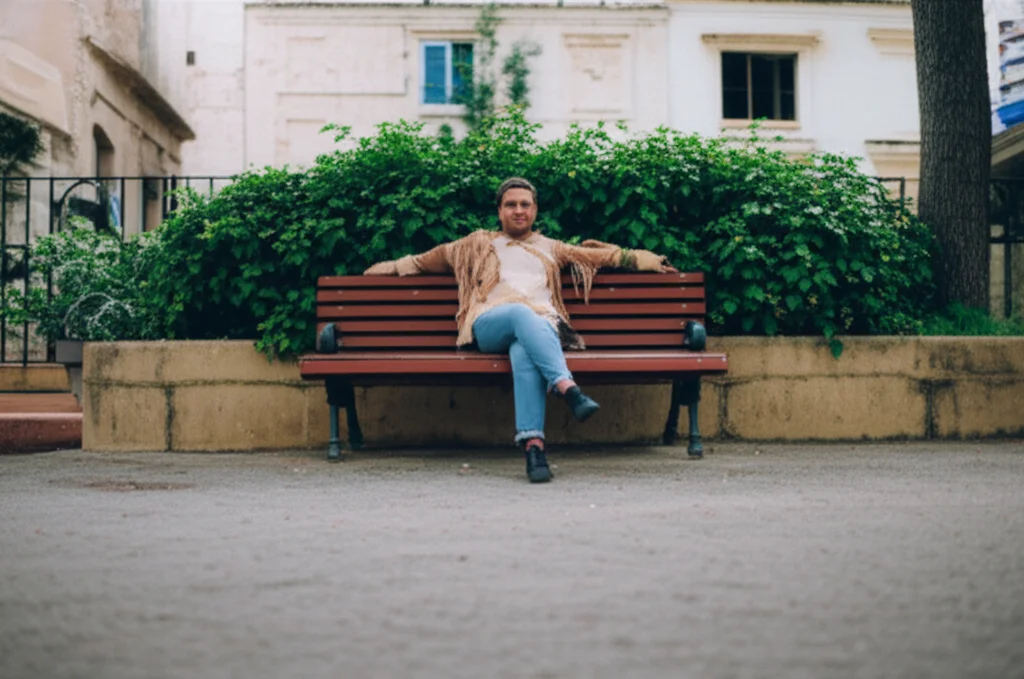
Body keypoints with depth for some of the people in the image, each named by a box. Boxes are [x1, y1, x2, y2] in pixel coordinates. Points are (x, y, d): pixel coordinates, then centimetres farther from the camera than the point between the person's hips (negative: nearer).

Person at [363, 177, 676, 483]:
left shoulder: (551, 248, 34)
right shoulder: (478, 244, 32)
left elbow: (601, 255, 34)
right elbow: (429, 259, 36)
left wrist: (646, 260, 29)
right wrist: (390, 268, 32)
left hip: (542, 324, 1)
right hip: (489, 324, 0)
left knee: (524, 352, -40)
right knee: (520, 312, -40)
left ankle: (532, 442, -55)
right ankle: (568, 387, -57)